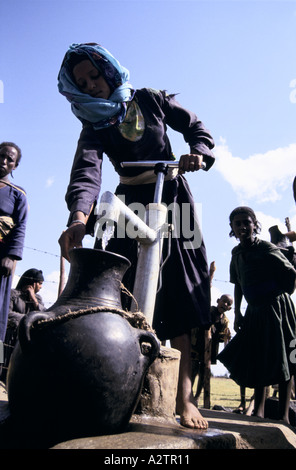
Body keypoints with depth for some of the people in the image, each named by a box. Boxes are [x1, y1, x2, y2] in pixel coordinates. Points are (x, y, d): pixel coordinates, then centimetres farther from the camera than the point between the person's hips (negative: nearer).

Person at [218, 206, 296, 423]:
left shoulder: (267, 249, -16)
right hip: (255, 312, 7)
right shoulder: (237, 253, 4)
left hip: (277, 309, -7)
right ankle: (259, 411, 18)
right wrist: (237, 312, 8)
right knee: (257, 359, 9)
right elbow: (238, 285, 13)